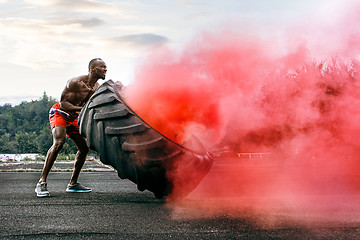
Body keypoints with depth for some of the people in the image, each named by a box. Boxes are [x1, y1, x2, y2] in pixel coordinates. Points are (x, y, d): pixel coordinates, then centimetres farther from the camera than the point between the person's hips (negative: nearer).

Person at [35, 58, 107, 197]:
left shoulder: (97, 88, -1)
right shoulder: (75, 82, -23)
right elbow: (63, 103, -22)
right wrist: (81, 108, -34)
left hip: (73, 117, 8)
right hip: (59, 113, -8)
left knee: (84, 148, 3)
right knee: (58, 142, -29)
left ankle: (73, 184, 15)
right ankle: (41, 183, -28)